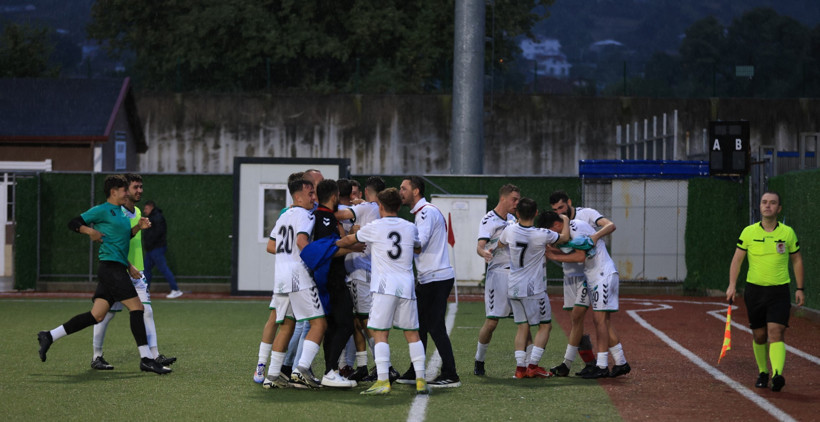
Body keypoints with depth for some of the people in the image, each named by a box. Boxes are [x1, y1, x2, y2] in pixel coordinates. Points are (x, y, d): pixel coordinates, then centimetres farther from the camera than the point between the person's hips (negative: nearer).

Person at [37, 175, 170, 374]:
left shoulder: (120, 211, 21)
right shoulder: (102, 210, -6)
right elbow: (74, 223, -6)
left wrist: (138, 227, 13)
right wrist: (91, 231, -22)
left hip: (117, 269, 9)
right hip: (110, 266, -9)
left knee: (96, 316, 5)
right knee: (137, 308, -11)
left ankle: (49, 336, 11)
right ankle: (146, 359, -10)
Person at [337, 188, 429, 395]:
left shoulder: (374, 228, 1)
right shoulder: (410, 228, 9)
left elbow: (349, 240, 17)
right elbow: (418, 248, 30)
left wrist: (334, 244, 38)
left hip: (385, 286, -4)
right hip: (407, 286, 4)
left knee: (380, 334, -3)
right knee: (412, 334, 9)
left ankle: (383, 381, -12)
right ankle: (420, 380, 6)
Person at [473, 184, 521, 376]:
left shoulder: (512, 219, 16)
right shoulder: (489, 220, -9)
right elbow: (480, 246, -23)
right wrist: (484, 252, -44)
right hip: (498, 273, -7)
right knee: (492, 321, -8)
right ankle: (479, 360, 9)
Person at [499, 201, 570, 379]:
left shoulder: (510, 230, -5)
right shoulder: (542, 235, -16)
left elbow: (500, 244, 19)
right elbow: (565, 237, 2)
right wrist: (565, 220, 21)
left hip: (514, 289, 5)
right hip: (534, 289, -5)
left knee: (522, 326, 10)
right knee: (545, 325, 6)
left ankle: (520, 367, 1)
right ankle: (533, 365, -1)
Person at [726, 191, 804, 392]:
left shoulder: (788, 232, 2)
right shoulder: (749, 232, 1)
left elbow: (796, 260, 11)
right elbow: (737, 259, 4)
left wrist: (800, 288, 9)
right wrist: (732, 285, -7)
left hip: (779, 291, -2)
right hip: (754, 290, 2)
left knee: (776, 332, -17)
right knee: (759, 336, 8)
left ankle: (777, 375, -28)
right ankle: (762, 373, 26)